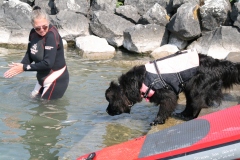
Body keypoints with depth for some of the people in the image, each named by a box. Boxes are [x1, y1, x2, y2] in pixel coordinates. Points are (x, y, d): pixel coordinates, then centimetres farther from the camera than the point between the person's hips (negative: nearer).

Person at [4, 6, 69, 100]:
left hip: (56, 79, -8)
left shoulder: (52, 35, -28)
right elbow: (29, 54, 2)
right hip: (43, 77, 8)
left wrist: (24, 68, -25)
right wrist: (19, 66, -18)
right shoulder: (33, 33, -4)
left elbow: (48, 63, -31)